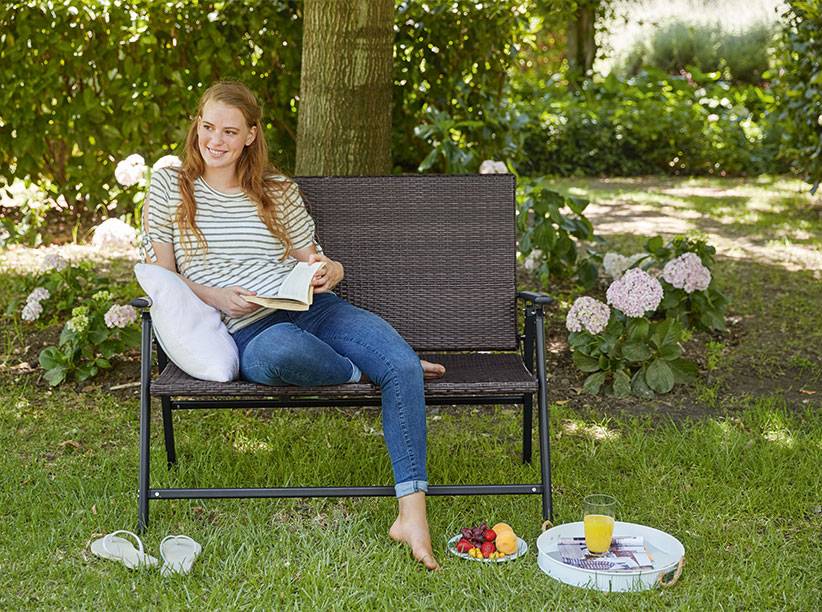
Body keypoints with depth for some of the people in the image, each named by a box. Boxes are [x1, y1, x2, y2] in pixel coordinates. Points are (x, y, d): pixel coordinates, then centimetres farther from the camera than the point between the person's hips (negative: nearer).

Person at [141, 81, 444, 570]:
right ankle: (363, 372, -11)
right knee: (279, 352, -44)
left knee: (404, 365, -24)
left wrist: (332, 271, -7)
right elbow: (161, 275, 9)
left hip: (315, 309, 4)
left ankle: (413, 517, -23)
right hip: (247, 332, -3)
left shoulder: (278, 189, 17)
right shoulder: (169, 185, 11)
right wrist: (213, 295, -10)